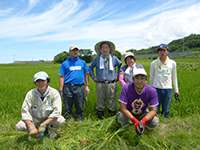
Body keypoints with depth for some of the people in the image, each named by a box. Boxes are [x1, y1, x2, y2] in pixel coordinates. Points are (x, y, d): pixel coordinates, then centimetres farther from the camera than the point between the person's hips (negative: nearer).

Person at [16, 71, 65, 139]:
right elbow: (25, 111, -18)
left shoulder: (54, 93, -21)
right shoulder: (30, 94, -16)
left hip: (49, 119, -1)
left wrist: (43, 125, -32)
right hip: (35, 120, 2)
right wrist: (32, 128, -31)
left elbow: (57, 111, -26)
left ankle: (51, 131, 5)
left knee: (61, 120, -30)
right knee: (20, 126, -22)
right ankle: (35, 131, 11)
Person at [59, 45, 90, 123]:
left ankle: (79, 118, 27)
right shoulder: (65, 63, 7)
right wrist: (61, 90, -3)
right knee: (68, 106, 8)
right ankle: (69, 118, 27)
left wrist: (87, 86, 7)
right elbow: (62, 77, 3)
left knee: (80, 105, 9)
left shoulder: (82, 62, 12)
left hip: (79, 87, 1)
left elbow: (86, 74, 14)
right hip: (68, 87, -1)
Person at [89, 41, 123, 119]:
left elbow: (121, 65, 22)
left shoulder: (114, 58, 6)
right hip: (100, 84, 0)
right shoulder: (96, 59, 6)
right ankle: (100, 118, 23)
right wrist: (93, 77, 9)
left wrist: (118, 76, 13)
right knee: (100, 102, 8)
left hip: (111, 84, 0)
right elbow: (90, 68, 20)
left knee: (111, 103, 6)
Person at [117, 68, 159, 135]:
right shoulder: (126, 88, -27)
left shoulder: (152, 91, -22)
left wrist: (143, 120, -40)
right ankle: (127, 122, 7)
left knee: (154, 122, -24)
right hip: (128, 113, -1)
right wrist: (135, 120, -40)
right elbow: (123, 108, -27)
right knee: (121, 118, -32)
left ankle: (142, 122, 12)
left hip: (143, 113, 2)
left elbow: (153, 110, -20)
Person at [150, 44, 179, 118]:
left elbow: (174, 77, 13)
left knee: (166, 109, 10)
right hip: (156, 89, -1)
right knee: (155, 109, 4)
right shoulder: (153, 63, 1)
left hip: (168, 89, 1)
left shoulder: (172, 63, 5)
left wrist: (176, 90, 15)